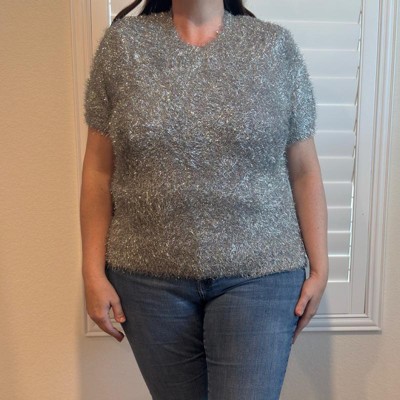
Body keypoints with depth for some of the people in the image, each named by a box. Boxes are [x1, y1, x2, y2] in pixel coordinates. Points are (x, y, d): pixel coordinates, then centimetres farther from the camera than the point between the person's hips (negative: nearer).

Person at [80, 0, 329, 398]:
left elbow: (303, 171, 2)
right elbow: (98, 171, 1)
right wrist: (94, 271, -1)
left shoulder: (276, 46, 0)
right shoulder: (121, 42, 1)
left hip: (259, 272, 0)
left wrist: (318, 267, 2)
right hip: (149, 276, 2)